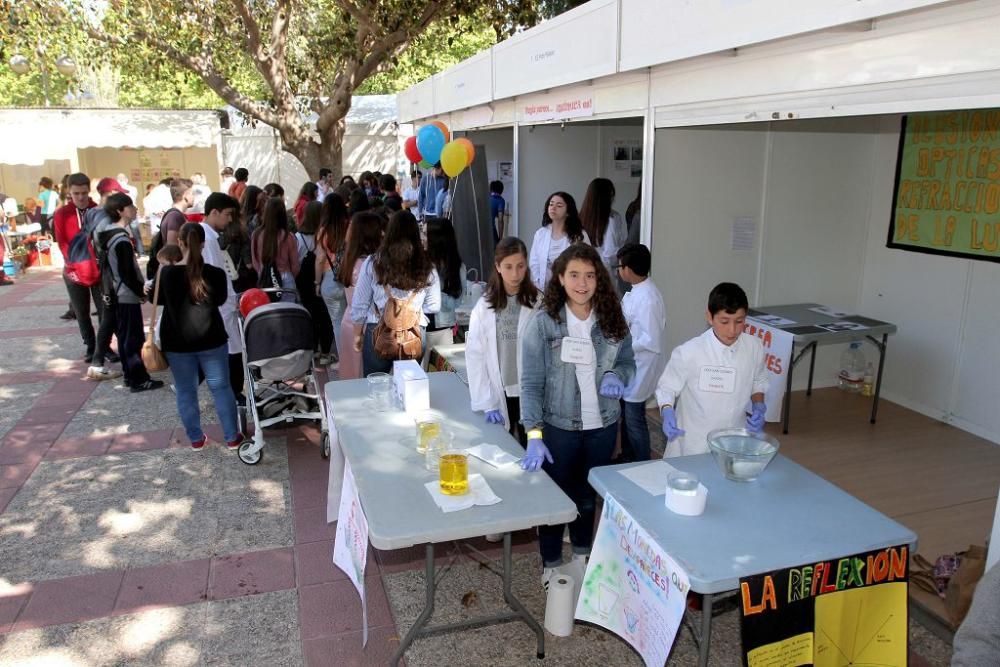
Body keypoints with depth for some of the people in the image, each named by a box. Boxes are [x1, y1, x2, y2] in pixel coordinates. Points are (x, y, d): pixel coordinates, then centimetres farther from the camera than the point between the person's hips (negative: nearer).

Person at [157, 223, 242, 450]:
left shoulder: (166, 273, -12)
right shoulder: (216, 274, -12)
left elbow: (157, 300, 7)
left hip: (177, 342, 0)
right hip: (211, 340, 0)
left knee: (186, 391, 13)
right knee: (221, 387, 11)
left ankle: (196, 438, 22)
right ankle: (232, 437, 17)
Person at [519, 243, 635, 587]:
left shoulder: (612, 319, -5)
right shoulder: (543, 323, -14)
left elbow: (628, 362, 8)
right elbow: (531, 383, -15)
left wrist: (617, 375, -17)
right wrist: (534, 434, -23)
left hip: (602, 425, 3)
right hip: (558, 426, -3)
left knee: (589, 495, 22)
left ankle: (583, 554, 45)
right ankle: (551, 563, 35)